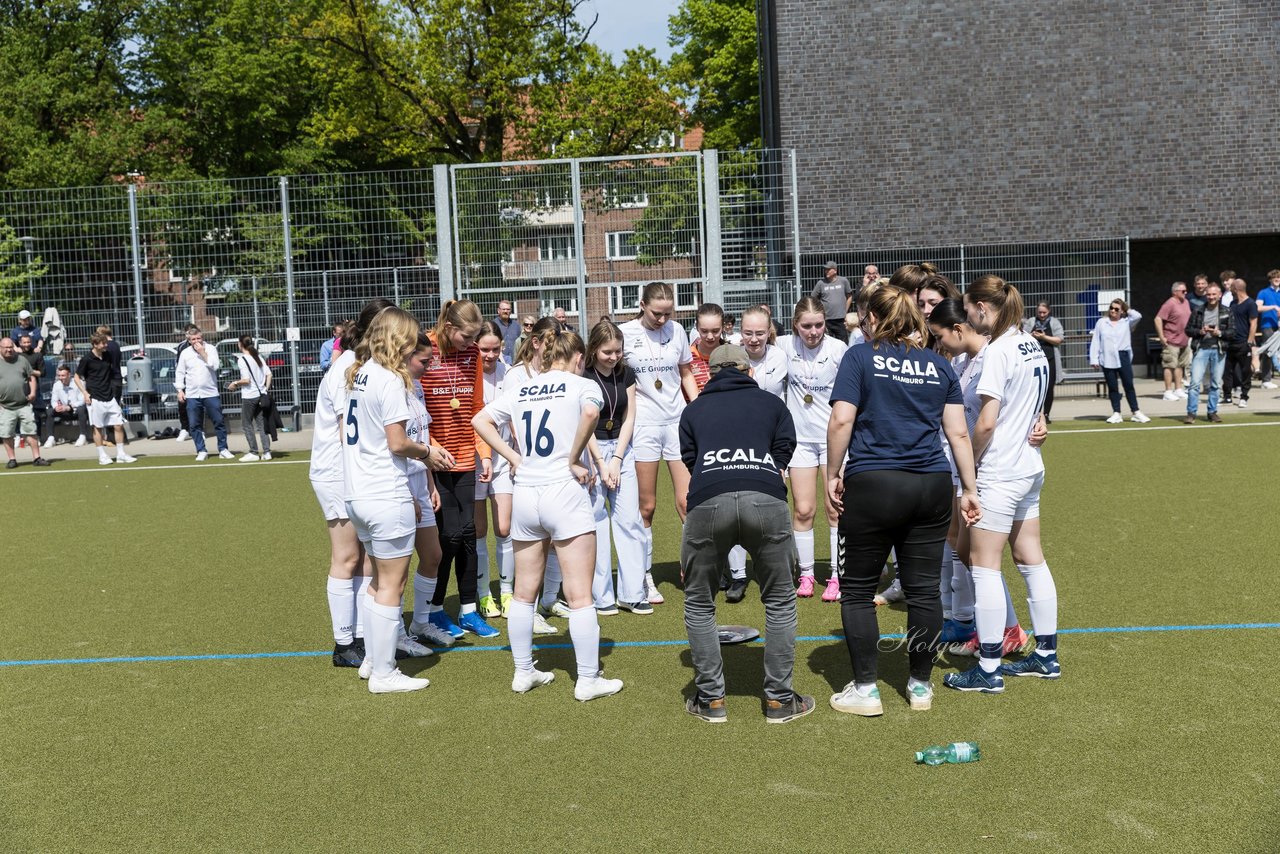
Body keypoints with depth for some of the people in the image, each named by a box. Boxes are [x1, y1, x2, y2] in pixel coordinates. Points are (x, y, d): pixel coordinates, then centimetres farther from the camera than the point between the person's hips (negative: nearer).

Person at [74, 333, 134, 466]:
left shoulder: (108, 356, 7)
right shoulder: (87, 360, -7)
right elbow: (77, 377, 0)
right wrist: (85, 393, -9)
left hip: (110, 397, 5)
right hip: (96, 399, -5)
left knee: (119, 425, 1)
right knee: (98, 427, 2)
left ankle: (120, 454, 9)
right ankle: (102, 456, 10)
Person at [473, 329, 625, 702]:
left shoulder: (519, 389, 13)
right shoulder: (582, 385, -2)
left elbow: (480, 421, 13)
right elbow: (590, 412, -24)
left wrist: (514, 458, 9)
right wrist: (574, 460, -13)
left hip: (524, 494, 5)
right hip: (564, 491, -5)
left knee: (524, 593, 15)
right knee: (580, 596, 1)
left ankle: (523, 672, 23)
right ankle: (588, 679, 5)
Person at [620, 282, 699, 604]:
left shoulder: (676, 331, 6)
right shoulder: (625, 333, -3)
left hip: (677, 421, 2)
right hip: (643, 425, -2)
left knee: (687, 501, -4)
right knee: (647, 506, 4)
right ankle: (646, 577, 15)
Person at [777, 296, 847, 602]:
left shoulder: (837, 348, -10)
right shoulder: (785, 345, -3)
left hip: (834, 437, -2)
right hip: (801, 437, 2)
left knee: (836, 509, -1)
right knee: (803, 510, 4)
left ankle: (838, 576, 8)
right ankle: (806, 574, 17)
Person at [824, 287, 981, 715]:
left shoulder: (860, 356, 0)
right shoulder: (938, 365, 12)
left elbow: (841, 421, -10)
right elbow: (958, 433, 8)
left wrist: (833, 475, -1)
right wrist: (969, 490, 13)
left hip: (872, 485, -4)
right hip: (932, 486, 4)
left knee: (858, 590, 9)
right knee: (924, 589, 10)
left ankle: (865, 689, 11)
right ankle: (921, 685, 20)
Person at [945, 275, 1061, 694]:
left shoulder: (998, 352, -18)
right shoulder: (1032, 346, 9)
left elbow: (986, 422, -21)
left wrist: (969, 462, -8)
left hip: (1000, 472, -9)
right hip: (1030, 468, 9)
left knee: (984, 564, -3)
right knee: (1032, 560, 14)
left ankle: (989, 669, 1)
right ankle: (1046, 655, 23)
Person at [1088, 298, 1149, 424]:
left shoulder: (1127, 322, 7)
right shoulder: (1101, 322, 9)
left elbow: (1137, 316, -13)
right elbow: (1095, 342, 6)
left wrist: (1127, 310, 6)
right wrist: (1094, 359, -1)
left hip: (1123, 358, -1)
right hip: (1107, 359, 1)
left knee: (1129, 385, 1)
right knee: (1112, 387, 6)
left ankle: (1136, 412, 6)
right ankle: (1116, 413, 12)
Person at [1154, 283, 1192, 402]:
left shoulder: (1186, 302, 13)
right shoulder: (1170, 304, -13)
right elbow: (1158, 319, -18)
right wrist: (1162, 337, -19)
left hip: (1184, 341, 8)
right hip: (1171, 342, -8)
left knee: (1180, 366, 13)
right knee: (1170, 366, -6)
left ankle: (1178, 390, 20)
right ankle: (1168, 392, -3)